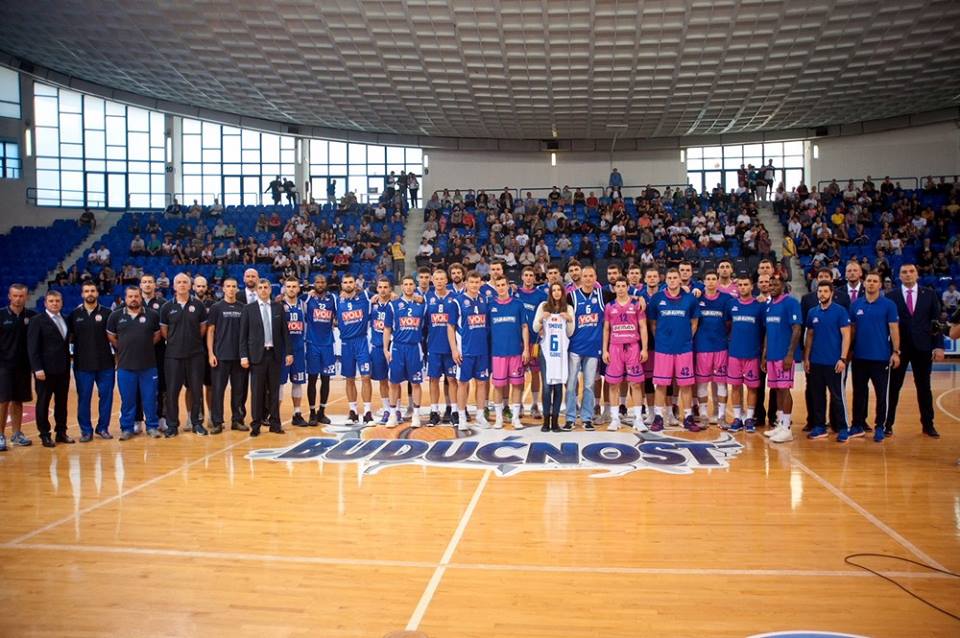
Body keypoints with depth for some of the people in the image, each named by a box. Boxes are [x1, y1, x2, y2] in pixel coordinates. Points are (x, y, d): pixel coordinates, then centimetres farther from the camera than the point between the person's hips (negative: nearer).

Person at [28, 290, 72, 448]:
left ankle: (61, 432, 19)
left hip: (63, 369, 5)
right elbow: (32, 347, -10)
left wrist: (68, 365, 9)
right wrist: (37, 368, -17)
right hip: (45, 370, -5)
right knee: (43, 403, 4)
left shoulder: (65, 320, 12)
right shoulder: (37, 321, -5)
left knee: (62, 402, 10)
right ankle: (45, 435, 12)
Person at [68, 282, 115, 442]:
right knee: (83, 398, 5)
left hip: (105, 363, -1)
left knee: (106, 396, 3)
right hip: (82, 364, 1)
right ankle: (86, 430, 15)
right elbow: (69, 336, 12)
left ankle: (103, 428, 16)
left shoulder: (107, 313, 2)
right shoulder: (74, 314, 6)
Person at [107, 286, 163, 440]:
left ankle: (152, 426, 17)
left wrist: (145, 347, 5)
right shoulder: (116, 316, 1)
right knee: (127, 399, 8)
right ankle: (127, 428, 19)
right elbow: (111, 337, 11)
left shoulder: (152, 315, 0)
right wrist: (124, 349, 9)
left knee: (150, 398, 6)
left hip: (148, 365, 0)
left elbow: (157, 335, 11)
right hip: (125, 366, 1)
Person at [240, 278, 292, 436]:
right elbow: (243, 334, 0)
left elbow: (284, 331, 7)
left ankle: (274, 423, 14)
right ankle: (256, 425, 9)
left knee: (274, 390, 6)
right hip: (257, 354, -2)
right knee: (257, 391, 1)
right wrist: (244, 355, -6)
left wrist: (288, 352, 2)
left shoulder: (278, 307, 8)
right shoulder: (248, 309, 3)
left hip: (275, 354, 2)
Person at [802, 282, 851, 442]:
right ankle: (819, 427, 18)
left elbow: (846, 336, -8)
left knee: (838, 395, 0)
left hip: (834, 362, -5)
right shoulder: (812, 313, 9)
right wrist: (806, 358, 7)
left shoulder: (840, 311, -4)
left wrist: (843, 359, -15)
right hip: (815, 362, 5)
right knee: (817, 395, 9)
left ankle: (844, 428, 9)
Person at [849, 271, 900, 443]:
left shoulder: (888, 305, -2)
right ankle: (858, 424, 20)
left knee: (882, 393, 2)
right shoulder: (855, 305, 5)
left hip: (881, 357, -3)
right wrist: (849, 350, 7)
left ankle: (879, 427, 12)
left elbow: (894, 329, -4)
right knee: (859, 392, 10)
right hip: (859, 356, 3)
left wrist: (896, 352, -10)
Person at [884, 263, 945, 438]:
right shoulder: (891, 296, -1)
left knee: (924, 387, 11)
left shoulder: (929, 294, 4)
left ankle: (928, 424, 21)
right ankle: (888, 424, 11)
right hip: (898, 347, -2)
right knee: (893, 387, 4)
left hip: (923, 347, 2)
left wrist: (939, 346, -4)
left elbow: (937, 321, 3)